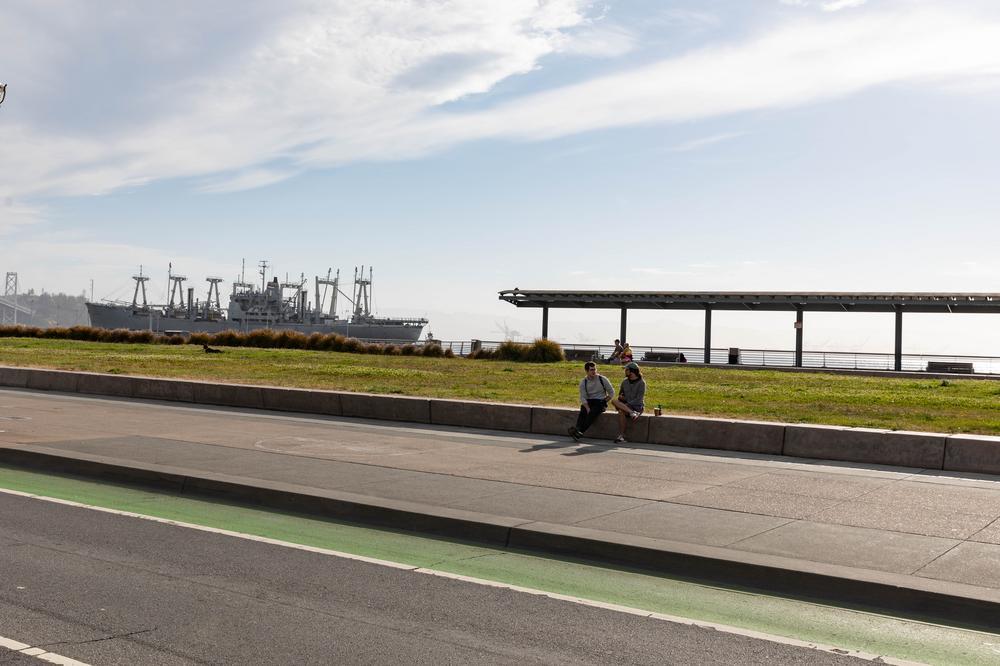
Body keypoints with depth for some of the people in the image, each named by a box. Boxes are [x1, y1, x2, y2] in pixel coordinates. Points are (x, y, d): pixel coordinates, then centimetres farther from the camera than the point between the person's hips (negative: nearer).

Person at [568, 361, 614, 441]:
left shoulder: (602, 379, -1)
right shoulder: (583, 382, 2)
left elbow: (611, 393, 4)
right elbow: (583, 397, -3)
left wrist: (604, 402, -6)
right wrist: (587, 408, -19)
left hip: (600, 402, -2)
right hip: (589, 402, 2)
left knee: (593, 412, -33)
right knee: (583, 412, -31)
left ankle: (580, 432, -46)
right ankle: (577, 430, -50)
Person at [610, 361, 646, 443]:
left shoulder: (641, 383, -6)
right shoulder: (625, 381, 13)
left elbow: (639, 399, -13)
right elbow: (620, 394, 24)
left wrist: (627, 405, -20)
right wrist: (621, 397, 0)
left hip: (637, 406, -6)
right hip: (625, 404, 6)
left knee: (621, 412, -34)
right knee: (614, 401, -27)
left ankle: (621, 436, -31)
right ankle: (631, 413, -35)